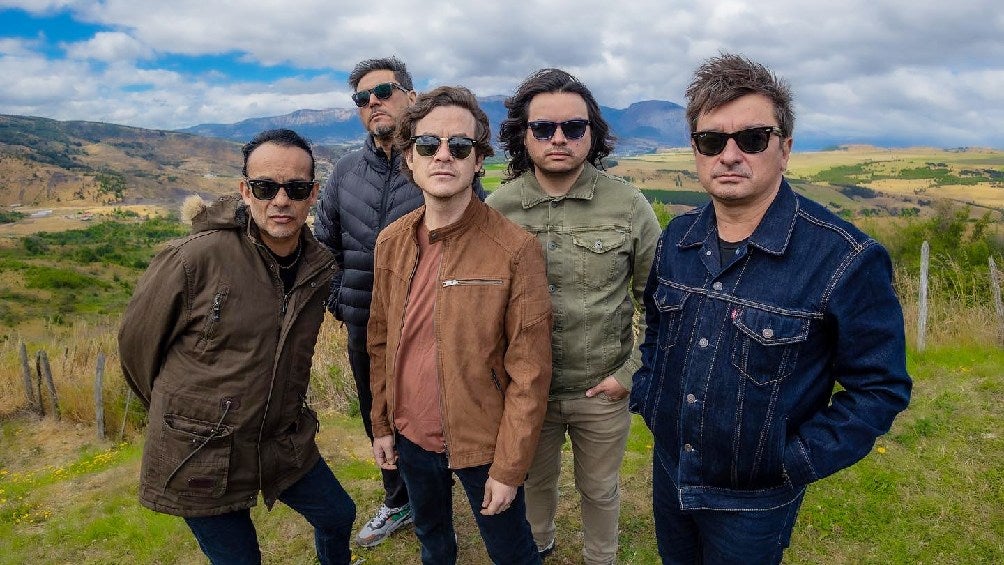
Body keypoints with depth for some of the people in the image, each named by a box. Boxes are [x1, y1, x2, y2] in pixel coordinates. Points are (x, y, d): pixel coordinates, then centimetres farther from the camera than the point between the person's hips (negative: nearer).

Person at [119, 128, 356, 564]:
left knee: (339, 516, 21)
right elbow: (137, 341, -8)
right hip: (200, 455, -5)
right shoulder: (195, 257, -22)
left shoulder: (319, 267, -5)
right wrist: (179, 411, 6)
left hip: (284, 443, 5)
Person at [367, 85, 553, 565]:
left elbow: (529, 373, -17)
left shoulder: (516, 250, -19)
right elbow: (381, 343, 6)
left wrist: (509, 468, -14)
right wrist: (381, 425, 8)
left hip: (481, 445, -4)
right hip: (411, 439, 5)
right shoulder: (390, 243, -3)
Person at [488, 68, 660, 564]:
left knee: (600, 490, 21)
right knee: (536, 480, 25)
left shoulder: (628, 205, -12)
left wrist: (632, 373, -8)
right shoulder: (498, 207, -8)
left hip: (604, 390, -1)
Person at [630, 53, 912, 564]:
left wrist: (795, 461, -19)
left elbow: (880, 388, -15)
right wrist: (645, 392, 1)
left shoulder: (845, 260, -23)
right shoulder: (677, 237, -5)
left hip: (753, 501, -5)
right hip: (668, 469, 5)